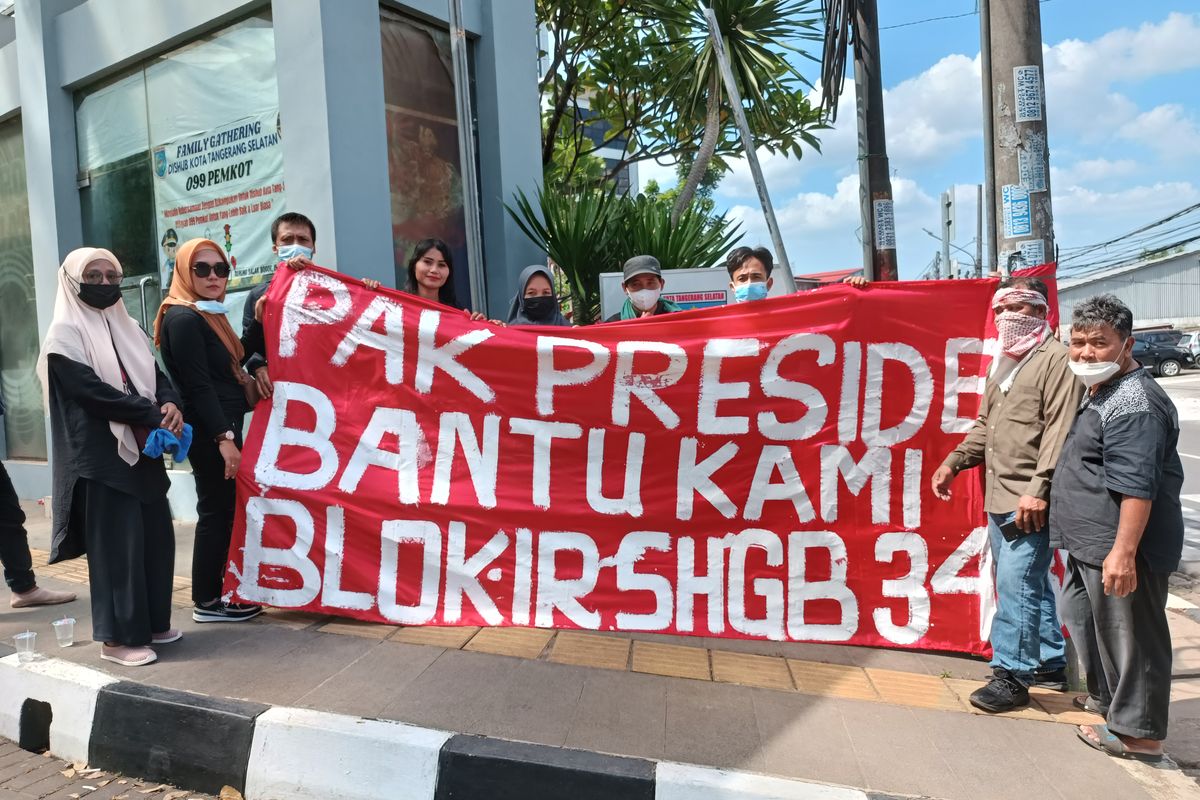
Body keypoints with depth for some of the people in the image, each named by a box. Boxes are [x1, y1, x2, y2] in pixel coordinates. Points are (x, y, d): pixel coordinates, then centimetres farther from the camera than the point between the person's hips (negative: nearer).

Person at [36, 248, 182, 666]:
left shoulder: (126, 327, 16)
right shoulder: (65, 334, -5)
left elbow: (155, 375, 10)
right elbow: (92, 390, -16)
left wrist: (170, 404, -12)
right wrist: (154, 414, -17)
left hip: (142, 450, 7)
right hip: (99, 457, -7)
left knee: (157, 537, 10)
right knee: (115, 545, -3)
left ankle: (152, 623, 23)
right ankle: (118, 637, 8)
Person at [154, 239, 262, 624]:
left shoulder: (208, 315, 15)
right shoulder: (184, 318, -14)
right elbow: (198, 384, -21)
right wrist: (224, 437, -23)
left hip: (219, 427, 10)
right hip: (209, 433, -10)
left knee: (223, 511, 14)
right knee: (216, 511, -3)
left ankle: (214, 592, 25)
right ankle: (207, 601, 8)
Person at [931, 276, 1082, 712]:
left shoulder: (1056, 359, -10)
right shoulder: (1003, 361, 17)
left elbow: (1060, 431, -18)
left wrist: (1039, 489, -23)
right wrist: (954, 461, 12)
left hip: (1029, 500, -9)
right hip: (999, 496, 9)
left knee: (1016, 587, -5)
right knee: (1031, 585, 18)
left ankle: (1011, 675, 6)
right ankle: (1050, 663, 31)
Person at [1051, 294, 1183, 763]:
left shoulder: (1133, 403, -20)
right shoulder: (1099, 393, 14)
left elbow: (1136, 486, -27)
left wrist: (1123, 551, -30)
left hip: (1117, 548, -11)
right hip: (1089, 546, 11)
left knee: (1127, 635, 2)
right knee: (1083, 618, 24)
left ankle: (1137, 732, 17)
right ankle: (1106, 697, 42)